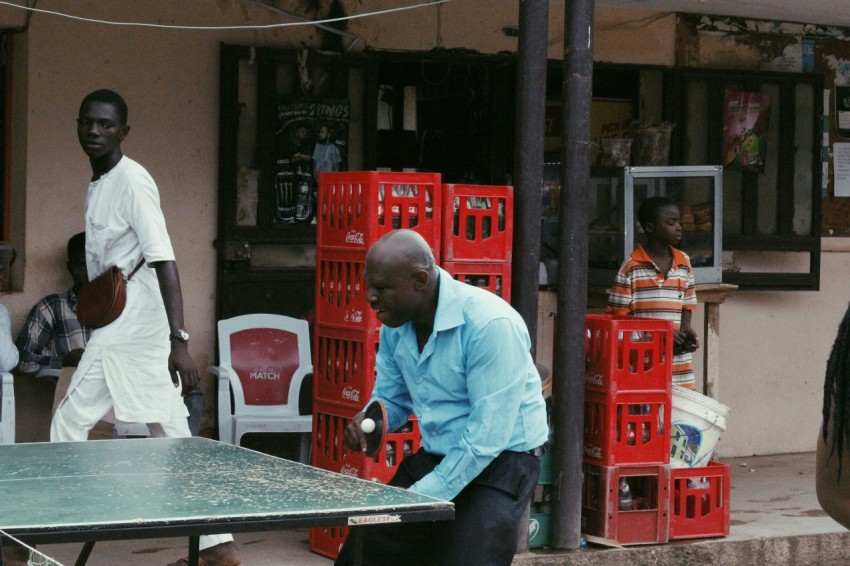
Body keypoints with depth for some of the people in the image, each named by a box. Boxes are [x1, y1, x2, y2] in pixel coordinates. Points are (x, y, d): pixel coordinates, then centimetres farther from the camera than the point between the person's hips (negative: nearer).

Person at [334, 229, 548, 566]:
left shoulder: (490, 324, -26)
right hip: (434, 458, 8)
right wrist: (367, 424, -12)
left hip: (500, 462, -7)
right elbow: (390, 398, 13)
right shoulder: (396, 324, -1)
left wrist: (420, 498, -25)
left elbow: (488, 435, -28)